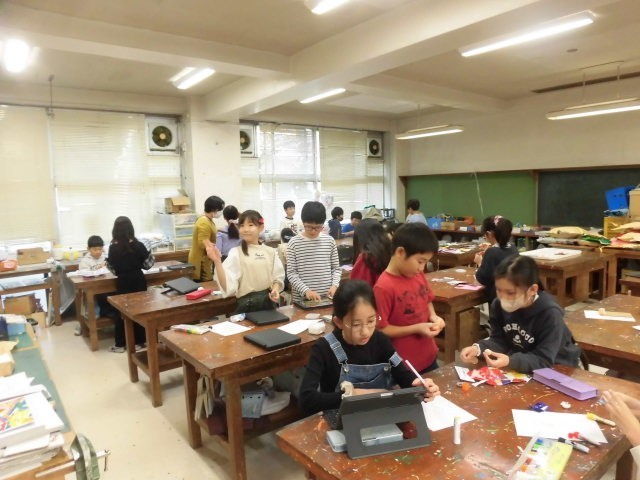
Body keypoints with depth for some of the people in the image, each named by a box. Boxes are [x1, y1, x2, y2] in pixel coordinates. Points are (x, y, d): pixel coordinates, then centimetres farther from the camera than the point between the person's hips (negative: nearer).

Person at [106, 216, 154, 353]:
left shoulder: (113, 248, -9)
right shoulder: (138, 245, -10)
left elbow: (112, 268, 0)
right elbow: (148, 264, -3)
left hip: (122, 282, 0)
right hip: (138, 280, 0)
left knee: (121, 312, 10)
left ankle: (120, 344, 16)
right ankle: (138, 342, 17)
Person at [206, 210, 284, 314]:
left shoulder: (270, 252, 1)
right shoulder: (236, 253, -9)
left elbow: (278, 278, 8)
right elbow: (227, 286, -19)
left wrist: (275, 289, -13)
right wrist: (217, 261, -31)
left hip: (269, 303, 3)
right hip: (246, 306, -3)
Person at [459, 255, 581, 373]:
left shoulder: (550, 313, -27)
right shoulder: (499, 304, -11)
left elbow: (543, 360, -29)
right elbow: (500, 341, -6)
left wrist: (510, 361, -45)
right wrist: (478, 348, -26)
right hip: (518, 368, 4)